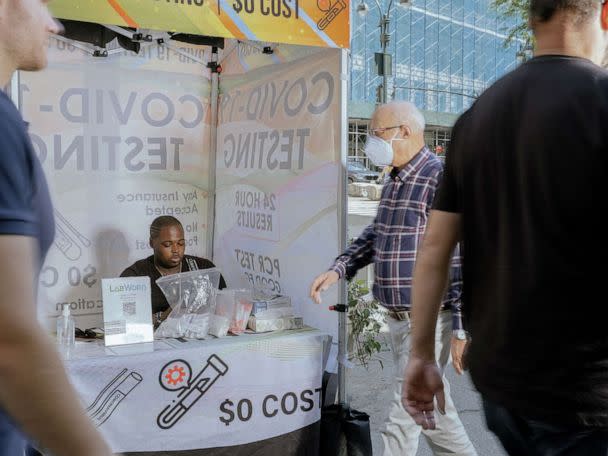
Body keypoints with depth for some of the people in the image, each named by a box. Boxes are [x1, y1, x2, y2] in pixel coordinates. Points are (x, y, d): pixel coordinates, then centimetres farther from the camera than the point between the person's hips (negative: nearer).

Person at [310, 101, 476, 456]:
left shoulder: (442, 179, -17)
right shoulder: (395, 181, 12)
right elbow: (375, 236, 23)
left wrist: (463, 329, -21)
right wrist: (339, 270, 8)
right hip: (398, 317, 9)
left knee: (406, 412, -2)